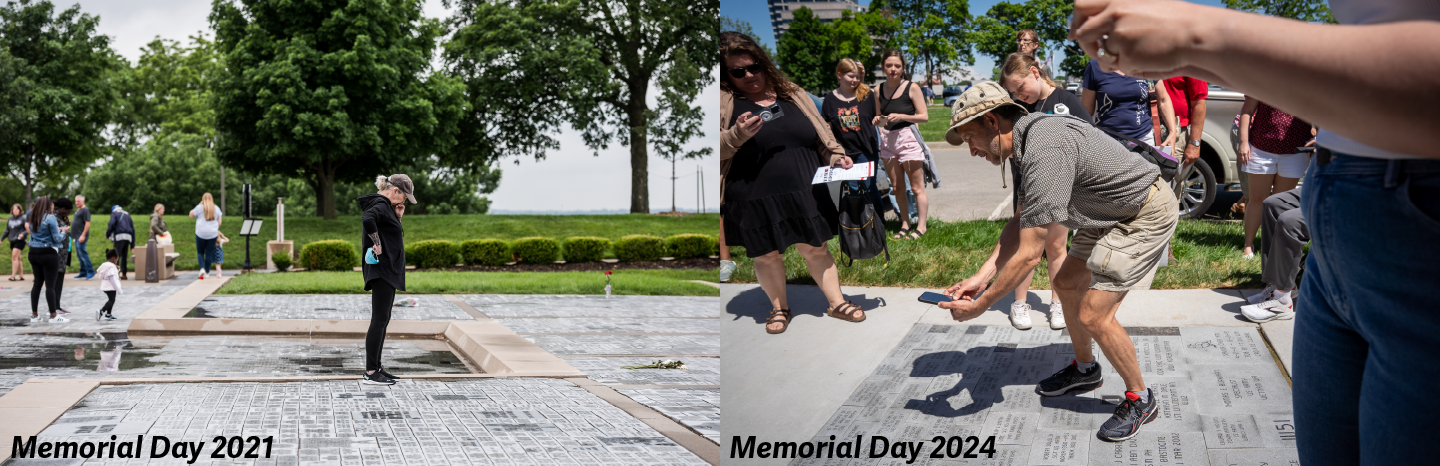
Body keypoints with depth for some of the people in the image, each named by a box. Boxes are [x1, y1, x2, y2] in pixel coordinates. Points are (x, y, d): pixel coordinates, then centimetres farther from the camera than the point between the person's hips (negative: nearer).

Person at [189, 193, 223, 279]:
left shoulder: (199, 207, -5)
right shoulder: (216, 209, 5)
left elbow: (191, 215, 10)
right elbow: (219, 222, 9)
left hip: (201, 233, -2)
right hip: (212, 234, 2)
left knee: (200, 252, 9)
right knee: (209, 253, 7)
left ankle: (202, 268, -12)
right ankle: (207, 272, 10)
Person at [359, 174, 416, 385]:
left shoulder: (386, 206, 17)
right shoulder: (380, 205, -14)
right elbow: (367, 219, -36)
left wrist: (397, 216, 9)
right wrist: (377, 244, -27)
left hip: (388, 271, 11)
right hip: (381, 270, -11)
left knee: (383, 319, 14)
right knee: (379, 319, -9)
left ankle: (376, 367, 21)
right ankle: (370, 372, -7)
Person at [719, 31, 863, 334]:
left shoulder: (792, 94, 10)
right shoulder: (725, 102, -1)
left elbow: (820, 136, 16)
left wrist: (837, 157, 1)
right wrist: (736, 136, -21)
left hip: (804, 193, 2)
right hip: (755, 201, -2)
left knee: (815, 249, 9)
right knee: (767, 255, 10)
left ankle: (836, 302, 22)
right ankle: (779, 308, 29)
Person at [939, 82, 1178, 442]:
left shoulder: (1045, 151, -32)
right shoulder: (1029, 140, 1)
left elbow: (1028, 255, -31)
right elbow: (1020, 221, 8)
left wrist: (981, 304, -20)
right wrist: (984, 275, -5)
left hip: (1148, 215, -10)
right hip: (1112, 214, 10)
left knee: (1093, 316, -12)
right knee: (1067, 284, 19)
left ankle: (1139, 399, 10)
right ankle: (1085, 369, 40)